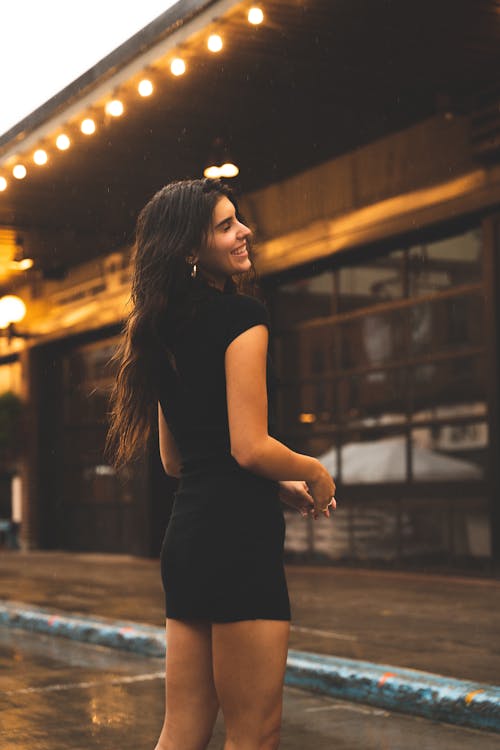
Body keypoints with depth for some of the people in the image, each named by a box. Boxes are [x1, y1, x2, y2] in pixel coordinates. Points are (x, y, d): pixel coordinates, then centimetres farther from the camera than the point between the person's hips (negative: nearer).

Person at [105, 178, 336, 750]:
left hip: (186, 535, 9)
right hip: (239, 536, -9)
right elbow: (249, 447, -17)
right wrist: (315, 475, 2)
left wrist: (280, 487, 21)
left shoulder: (165, 329, 16)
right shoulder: (241, 313, -10)